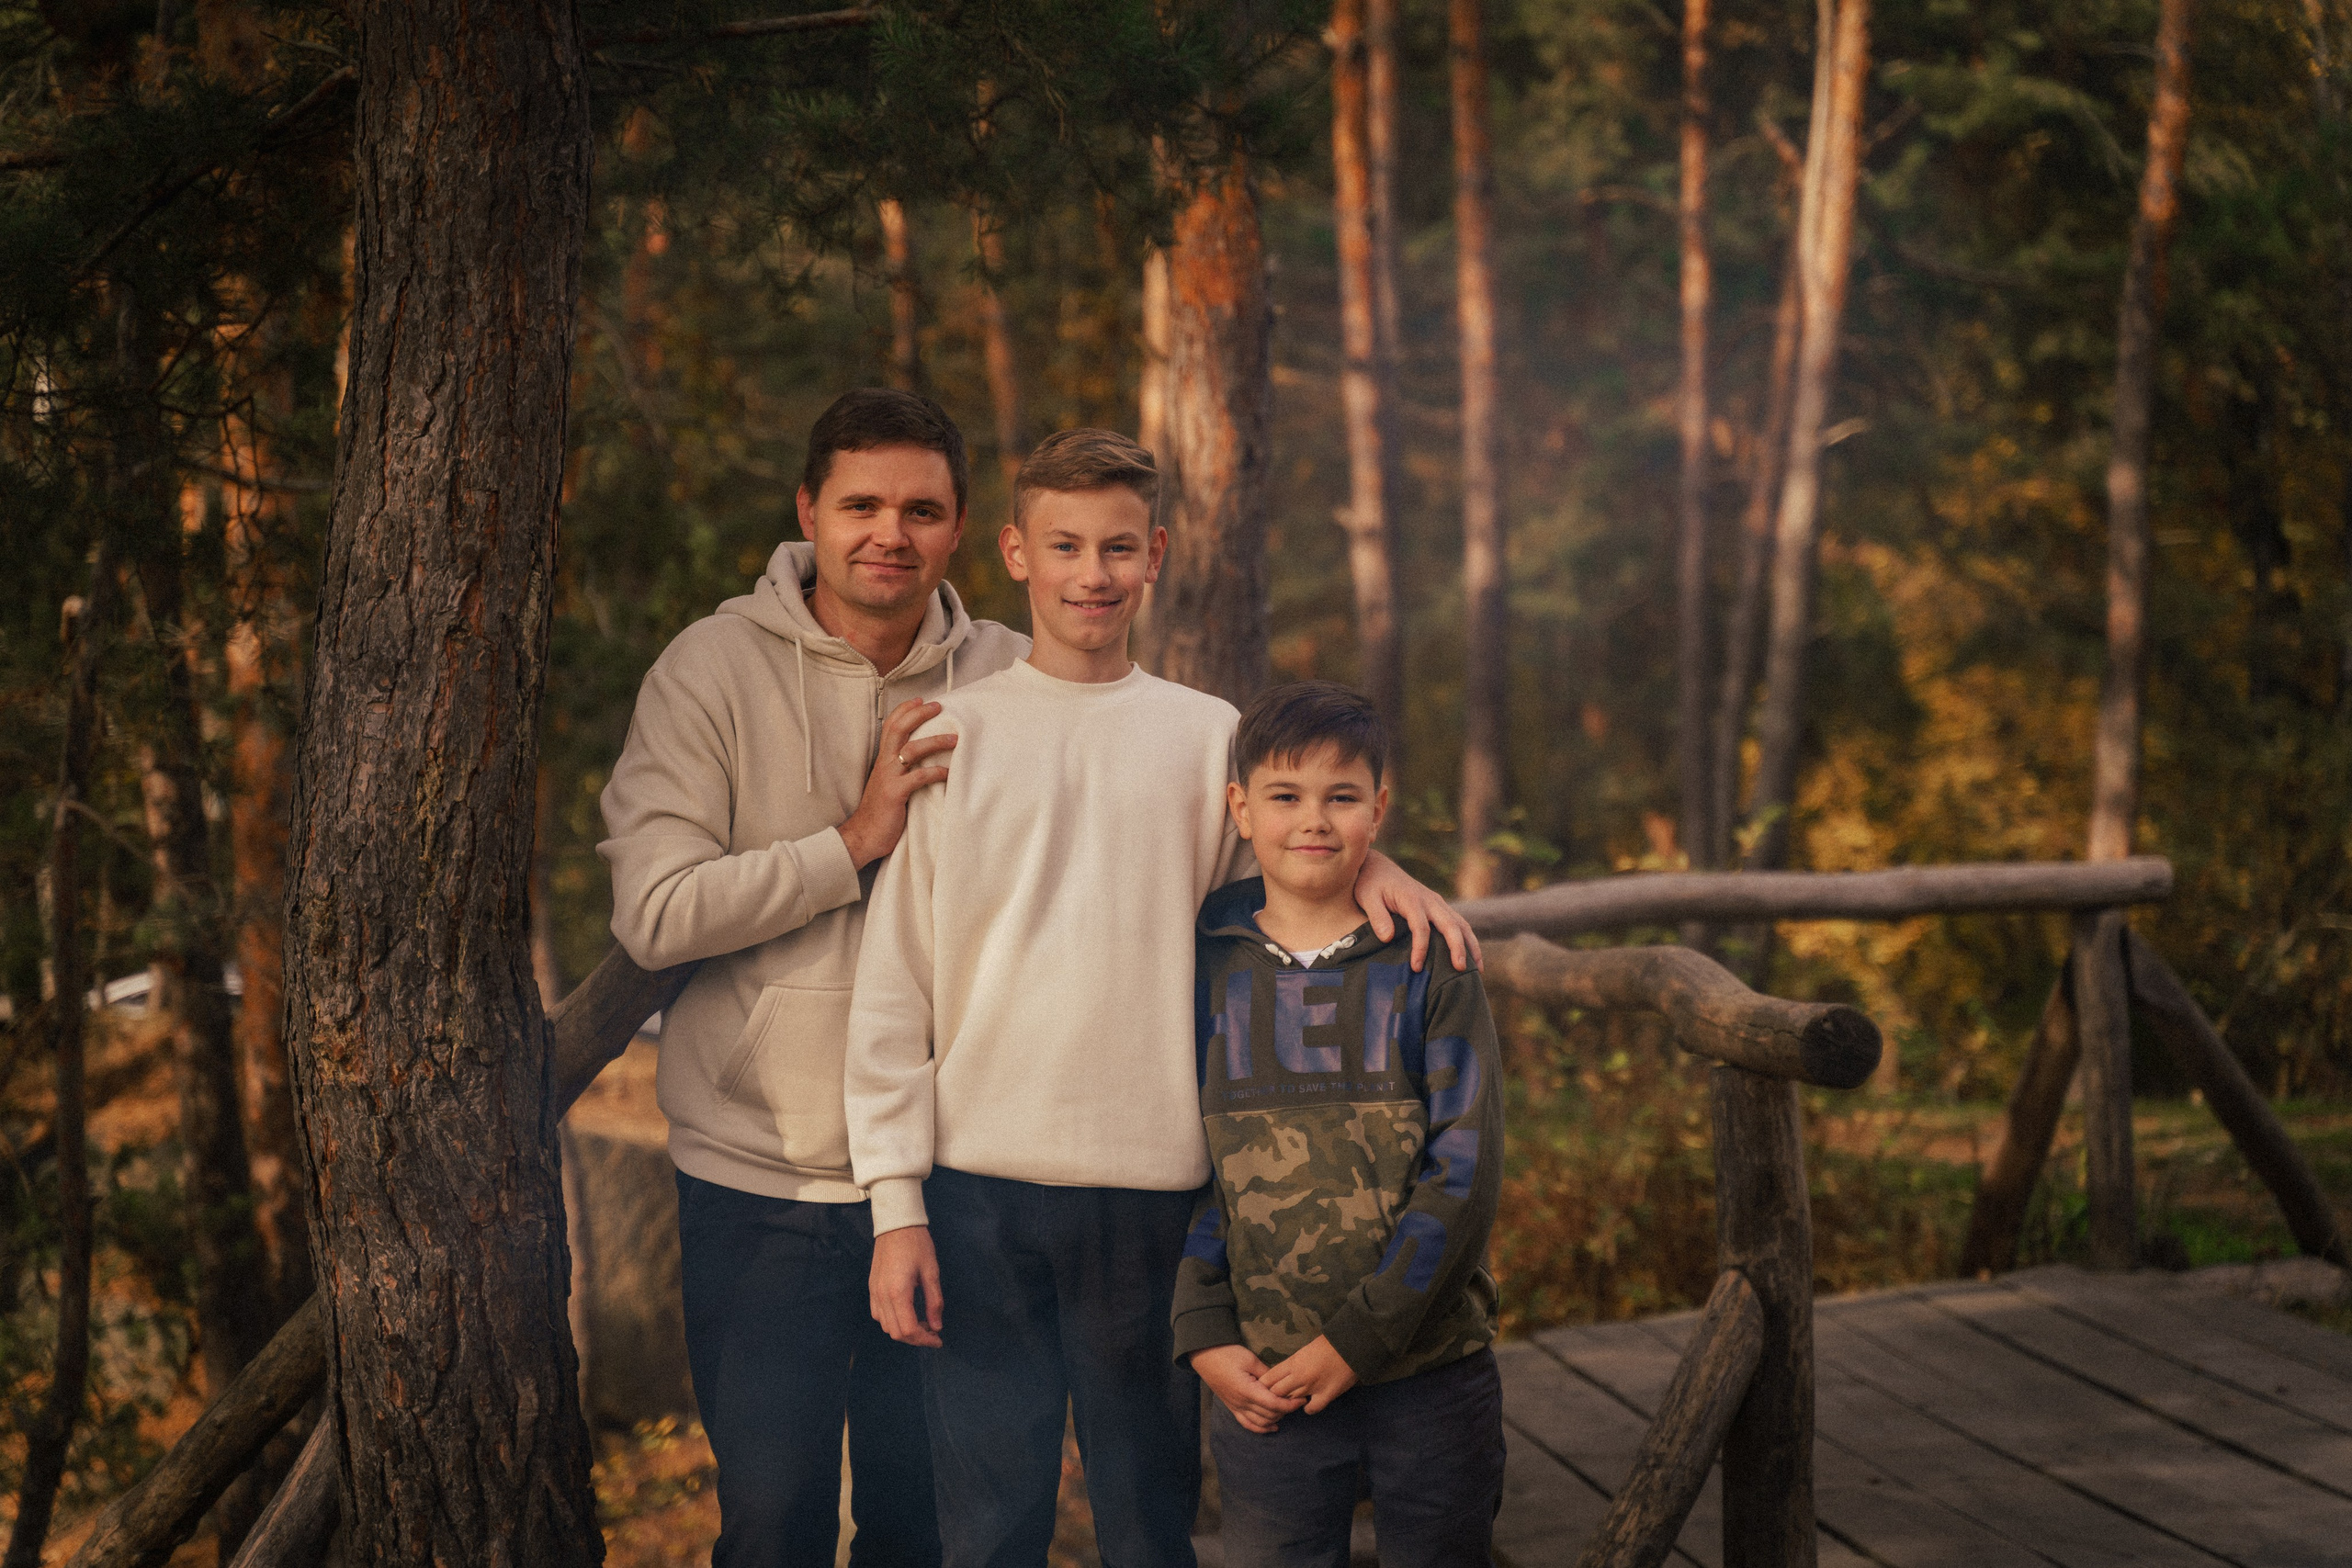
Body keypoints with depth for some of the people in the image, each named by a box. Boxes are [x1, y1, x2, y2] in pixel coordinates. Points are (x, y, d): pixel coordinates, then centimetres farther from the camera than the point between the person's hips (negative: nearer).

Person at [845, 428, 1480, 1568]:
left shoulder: (1211, 737, 8)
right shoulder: (946, 736, 4)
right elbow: (892, 991, 2)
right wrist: (896, 1198, -4)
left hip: (1156, 1189, 1)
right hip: (979, 1186, -1)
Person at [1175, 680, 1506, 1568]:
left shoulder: (1427, 965, -1)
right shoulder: (1209, 968, 4)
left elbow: (1465, 1171, -6)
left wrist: (1358, 1337, -12)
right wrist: (1204, 1334, -4)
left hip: (1432, 1377, -1)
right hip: (1263, 1383, 1)